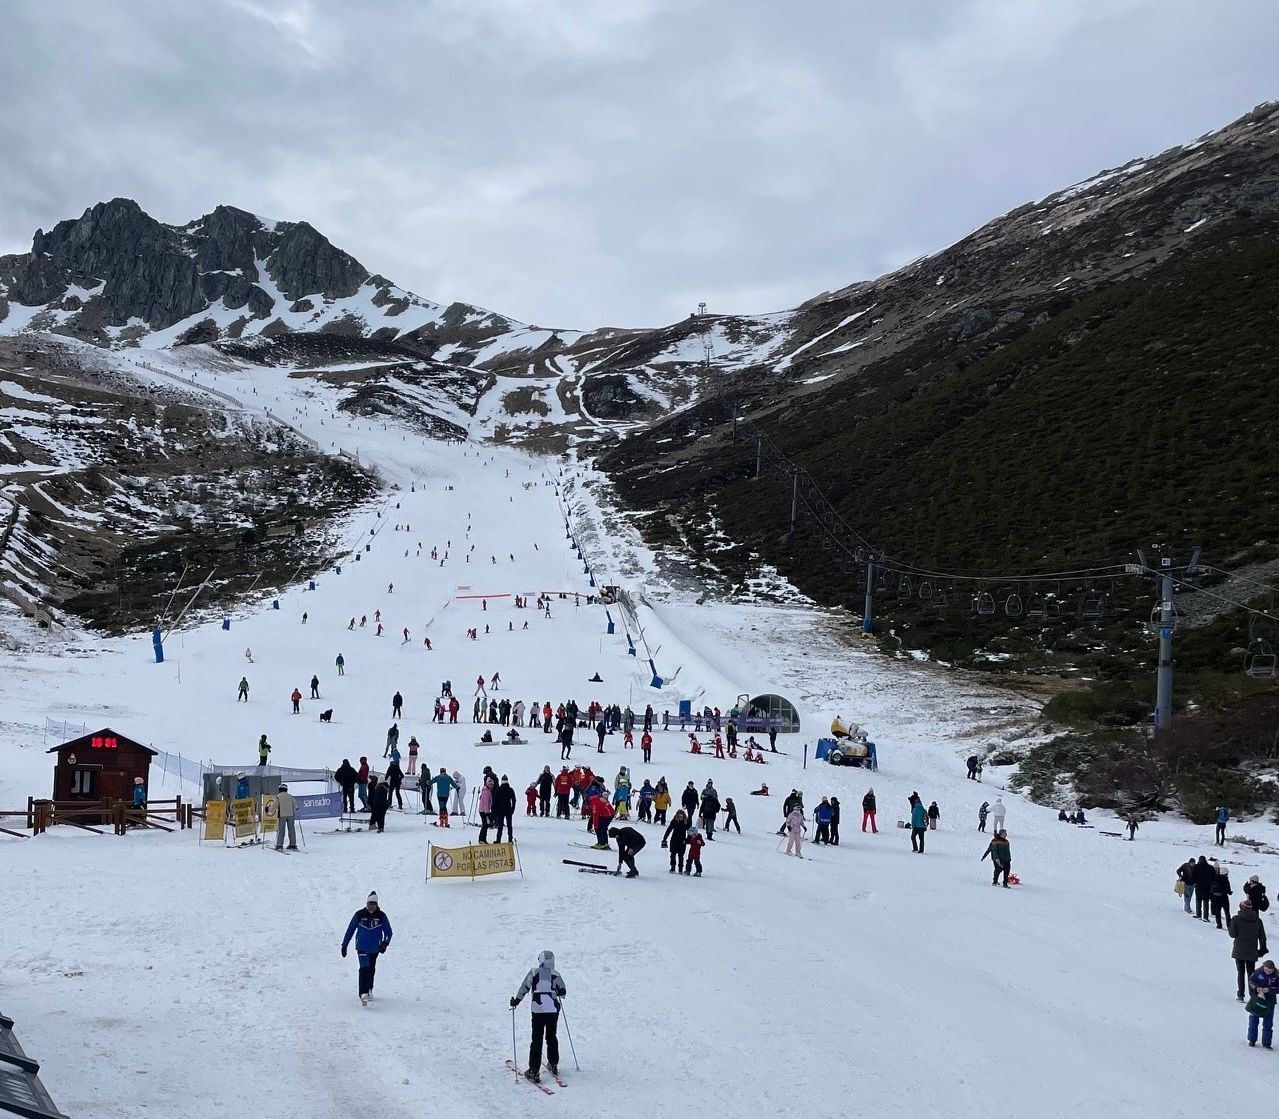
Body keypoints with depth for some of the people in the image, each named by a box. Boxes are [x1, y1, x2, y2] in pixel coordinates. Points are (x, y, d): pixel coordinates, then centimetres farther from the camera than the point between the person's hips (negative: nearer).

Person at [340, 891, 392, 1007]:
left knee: (371, 970, 16)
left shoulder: (382, 916, -3)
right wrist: (344, 945, 4)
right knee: (364, 969, -19)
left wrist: (385, 943, -19)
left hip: (375, 948, 3)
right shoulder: (359, 914, -6)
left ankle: (369, 989, 38)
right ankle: (363, 994, -26)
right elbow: (350, 930, 2)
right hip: (362, 947, -3)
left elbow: (388, 932, -1)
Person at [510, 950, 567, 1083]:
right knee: (552, 1037, 19)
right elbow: (563, 992, 7)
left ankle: (534, 1071, -3)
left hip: (538, 1010, -2)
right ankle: (554, 1065, 27)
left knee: (537, 1039, 1)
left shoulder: (534, 972, -1)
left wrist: (516, 1001, 8)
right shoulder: (555, 974, 3)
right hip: (554, 1010, 2)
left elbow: (524, 988, -4)